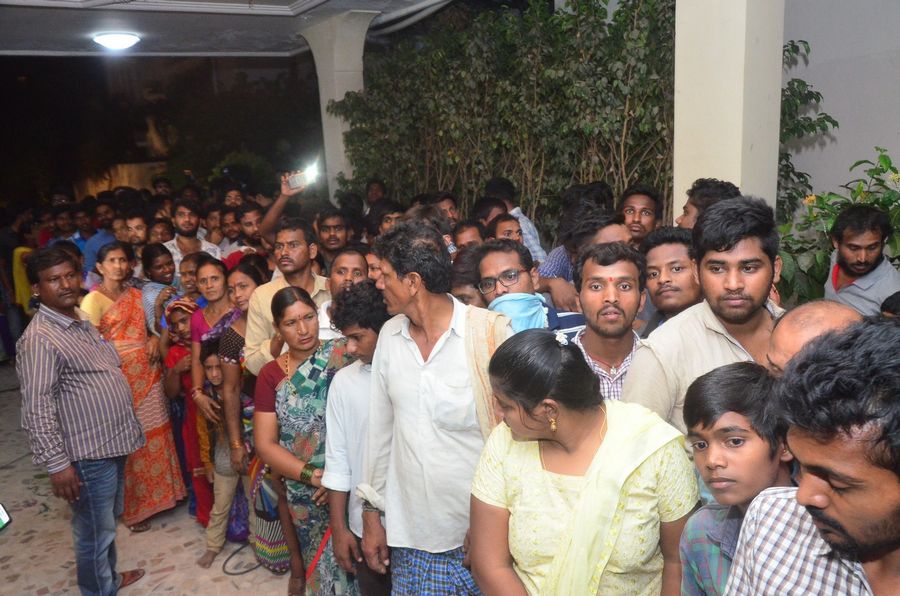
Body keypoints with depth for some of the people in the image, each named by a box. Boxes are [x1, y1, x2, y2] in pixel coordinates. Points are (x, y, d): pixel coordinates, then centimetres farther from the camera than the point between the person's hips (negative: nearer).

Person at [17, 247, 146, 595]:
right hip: (88, 453, -9)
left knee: (109, 522, 25)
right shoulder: (39, 339, -20)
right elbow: (37, 410, -23)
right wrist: (57, 464, -24)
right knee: (95, 532, 7)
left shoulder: (81, 323, 9)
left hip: (111, 442, 9)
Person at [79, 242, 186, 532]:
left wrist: (155, 339, -1)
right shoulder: (93, 301, -9)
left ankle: (156, 495, 30)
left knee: (154, 436, 12)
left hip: (148, 375, 6)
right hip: (119, 378, -6)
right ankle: (131, 509, 20)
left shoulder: (136, 295, 10)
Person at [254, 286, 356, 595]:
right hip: (305, 493, 2)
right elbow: (265, 444, -1)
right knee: (323, 564, 12)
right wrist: (314, 476, -13)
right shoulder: (271, 375, 2)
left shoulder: (343, 359, -6)